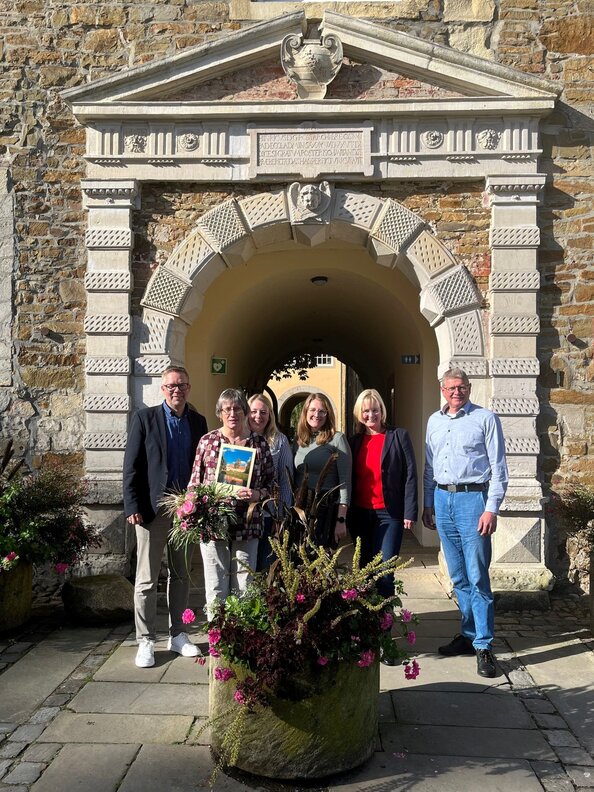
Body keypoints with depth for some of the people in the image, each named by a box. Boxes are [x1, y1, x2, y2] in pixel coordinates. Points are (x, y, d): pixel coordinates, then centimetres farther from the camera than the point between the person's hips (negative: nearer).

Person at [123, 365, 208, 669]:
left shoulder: (198, 421, 8)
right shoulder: (145, 418, -3)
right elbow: (131, 465, -5)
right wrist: (133, 506, -11)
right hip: (153, 508, -3)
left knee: (181, 575, 13)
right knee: (147, 579, 3)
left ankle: (178, 635, 25)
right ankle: (145, 641, 14)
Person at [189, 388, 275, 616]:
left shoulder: (259, 442, 5)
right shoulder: (207, 441, 4)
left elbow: (271, 481, 8)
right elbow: (195, 480, 8)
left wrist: (258, 494, -11)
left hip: (247, 525, 0)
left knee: (243, 588, 6)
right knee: (216, 589, 4)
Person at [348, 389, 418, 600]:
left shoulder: (399, 436, 1)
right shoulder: (354, 441, 10)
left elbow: (410, 475, -3)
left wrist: (410, 512, -9)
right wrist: (346, 515, 5)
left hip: (389, 513, -4)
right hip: (360, 514, 4)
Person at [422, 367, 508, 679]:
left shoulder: (486, 418, -3)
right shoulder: (434, 421, 13)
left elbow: (498, 468, -6)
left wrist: (491, 509, -12)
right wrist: (428, 505, 15)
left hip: (472, 499, -5)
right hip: (442, 500, 5)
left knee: (477, 577, -5)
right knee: (458, 577, 12)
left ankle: (483, 646, 2)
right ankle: (469, 634, 24)